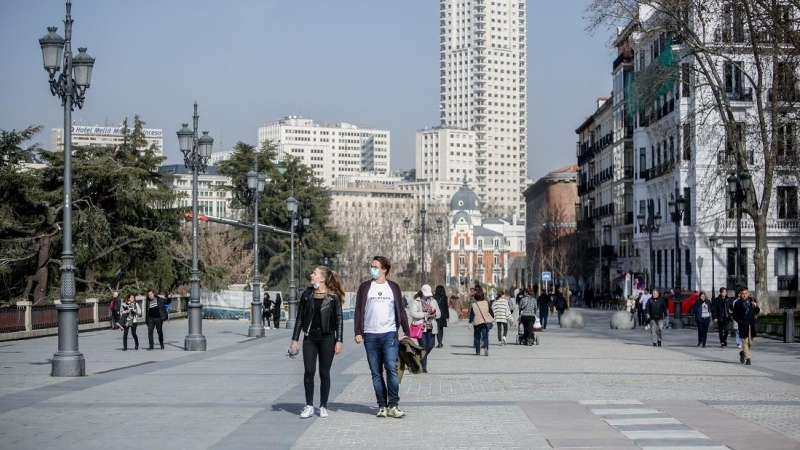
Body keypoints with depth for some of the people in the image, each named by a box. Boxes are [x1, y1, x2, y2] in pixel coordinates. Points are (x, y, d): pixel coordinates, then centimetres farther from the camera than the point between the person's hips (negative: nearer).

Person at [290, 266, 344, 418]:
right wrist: (294, 339, 3)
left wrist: (339, 341, -7)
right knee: (309, 372, -3)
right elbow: (299, 317, 8)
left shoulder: (333, 296, -3)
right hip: (310, 337, 2)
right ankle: (309, 406, 7)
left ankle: (323, 406, 13)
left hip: (327, 338, -2)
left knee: (324, 373, 3)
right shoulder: (307, 294, 6)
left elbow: (338, 319, -1)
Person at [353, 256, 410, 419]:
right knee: (376, 373, 3)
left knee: (392, 369, -10)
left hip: (390, 334, -1)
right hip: (370, 335, 1)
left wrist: (406, 331, 5)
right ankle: (382, 406, 9)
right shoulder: (365, 287, 7)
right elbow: (358, 311, 6)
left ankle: (393, 405, -5)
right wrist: (358, 332, -3)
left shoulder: (393, 287, 7)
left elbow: (400, 311, 10)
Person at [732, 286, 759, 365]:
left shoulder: (752, 300, 6)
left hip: (751, 324, 4)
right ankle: (747, 358, 0)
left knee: (750, 342, 11)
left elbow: (757, 311, 10)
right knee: (745, 341, -5)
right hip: (743, 325, -4)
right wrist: (740, 321, -14)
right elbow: (735, 315, -1)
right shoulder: (737, 303, -5)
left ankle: (743, 353, 36)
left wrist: (756, 307, -10)